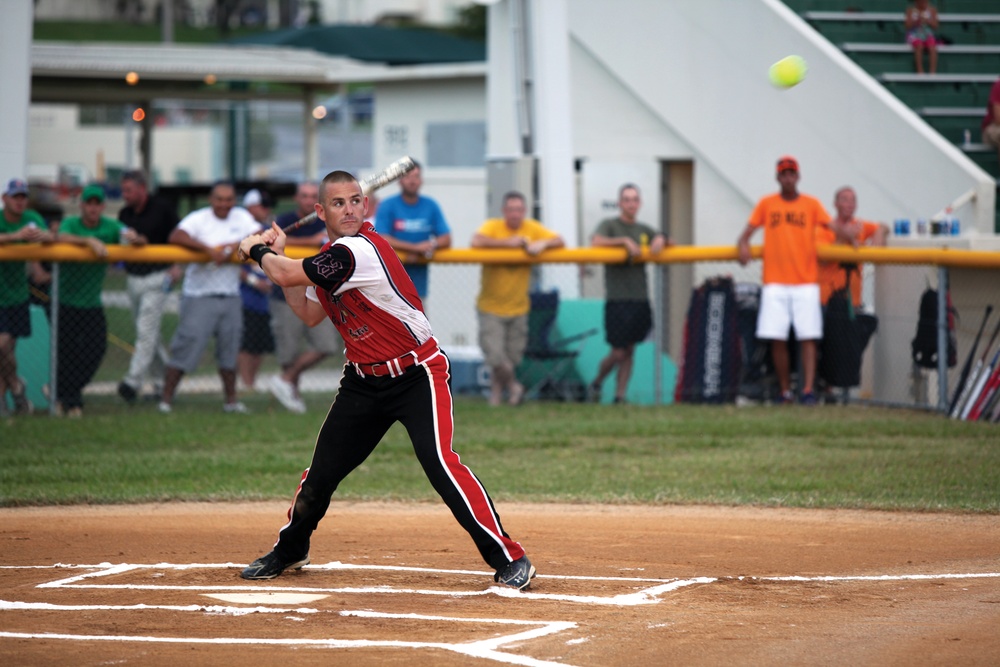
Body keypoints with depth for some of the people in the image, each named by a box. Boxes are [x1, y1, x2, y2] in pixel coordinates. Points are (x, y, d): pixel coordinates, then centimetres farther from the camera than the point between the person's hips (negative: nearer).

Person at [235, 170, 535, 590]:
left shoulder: (359, 251, -22)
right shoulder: (329, 258, 6)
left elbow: (288, 274, -20)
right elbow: (309, 314, 19)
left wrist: (258, 252, 1)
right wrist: (276, 256, 13)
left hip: (416, 375, -8)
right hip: (364, 379, 8)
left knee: (439, 462, -23)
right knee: (323, 469, 10)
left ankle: (509, 559, -19)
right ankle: (289, 551, 33)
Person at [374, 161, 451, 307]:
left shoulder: (431, 206, 8)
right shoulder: (387, 206, -3)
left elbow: (446, 240, 6)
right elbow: (382, 240, -13)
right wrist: (416, 247, -19)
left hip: (418, 283, 4)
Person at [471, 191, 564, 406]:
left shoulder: (532, 228, 1)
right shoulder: (493, 226, -10)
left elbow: (559, 241, -2)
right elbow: (476, 242, -29)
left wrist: (543, 244, -23)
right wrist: (508, 242, -26)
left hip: (518, 307, 3)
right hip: (491, 307, -3)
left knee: (513, 358, 8)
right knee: (495, 355, -14)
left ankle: (497, 389, 33)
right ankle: (512, 384, 14)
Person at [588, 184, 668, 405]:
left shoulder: (644, 230, 16)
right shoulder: (609, 225, 1)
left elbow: (668, 243, 17)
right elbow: (596, 242, -17)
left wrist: (661, 240, -5)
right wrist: (624, 241, -21)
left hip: (640, 299, 5)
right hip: (617, 299, -5)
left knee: (629, 351, 7)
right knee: (618, 352, -6)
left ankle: (620, 395, 13)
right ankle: (597, 382, 20)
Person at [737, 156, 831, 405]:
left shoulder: (811, 204, 8)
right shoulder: (766, 204, 10)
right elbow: (749, 230, 8)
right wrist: (743, 244, -13)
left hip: (806, 281, -1)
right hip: (775, 283, 1)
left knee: (808, 338, -8)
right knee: (777, 339, -3)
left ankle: (808, 390, -11)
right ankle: (785, 392, 4)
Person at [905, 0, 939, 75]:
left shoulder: (932, 9, 5)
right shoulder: (910, 10, 2)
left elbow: (935, 26, 1)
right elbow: (908, 26, -3)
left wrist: (927, 21, -17)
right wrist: (916, 22, -21)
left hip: (928, 35, 2)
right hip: (915, 35, -2)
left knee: (932, 48, -31)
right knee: (919, 46, -35)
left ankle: (933, 72, -34)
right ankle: (920, 71, -32)